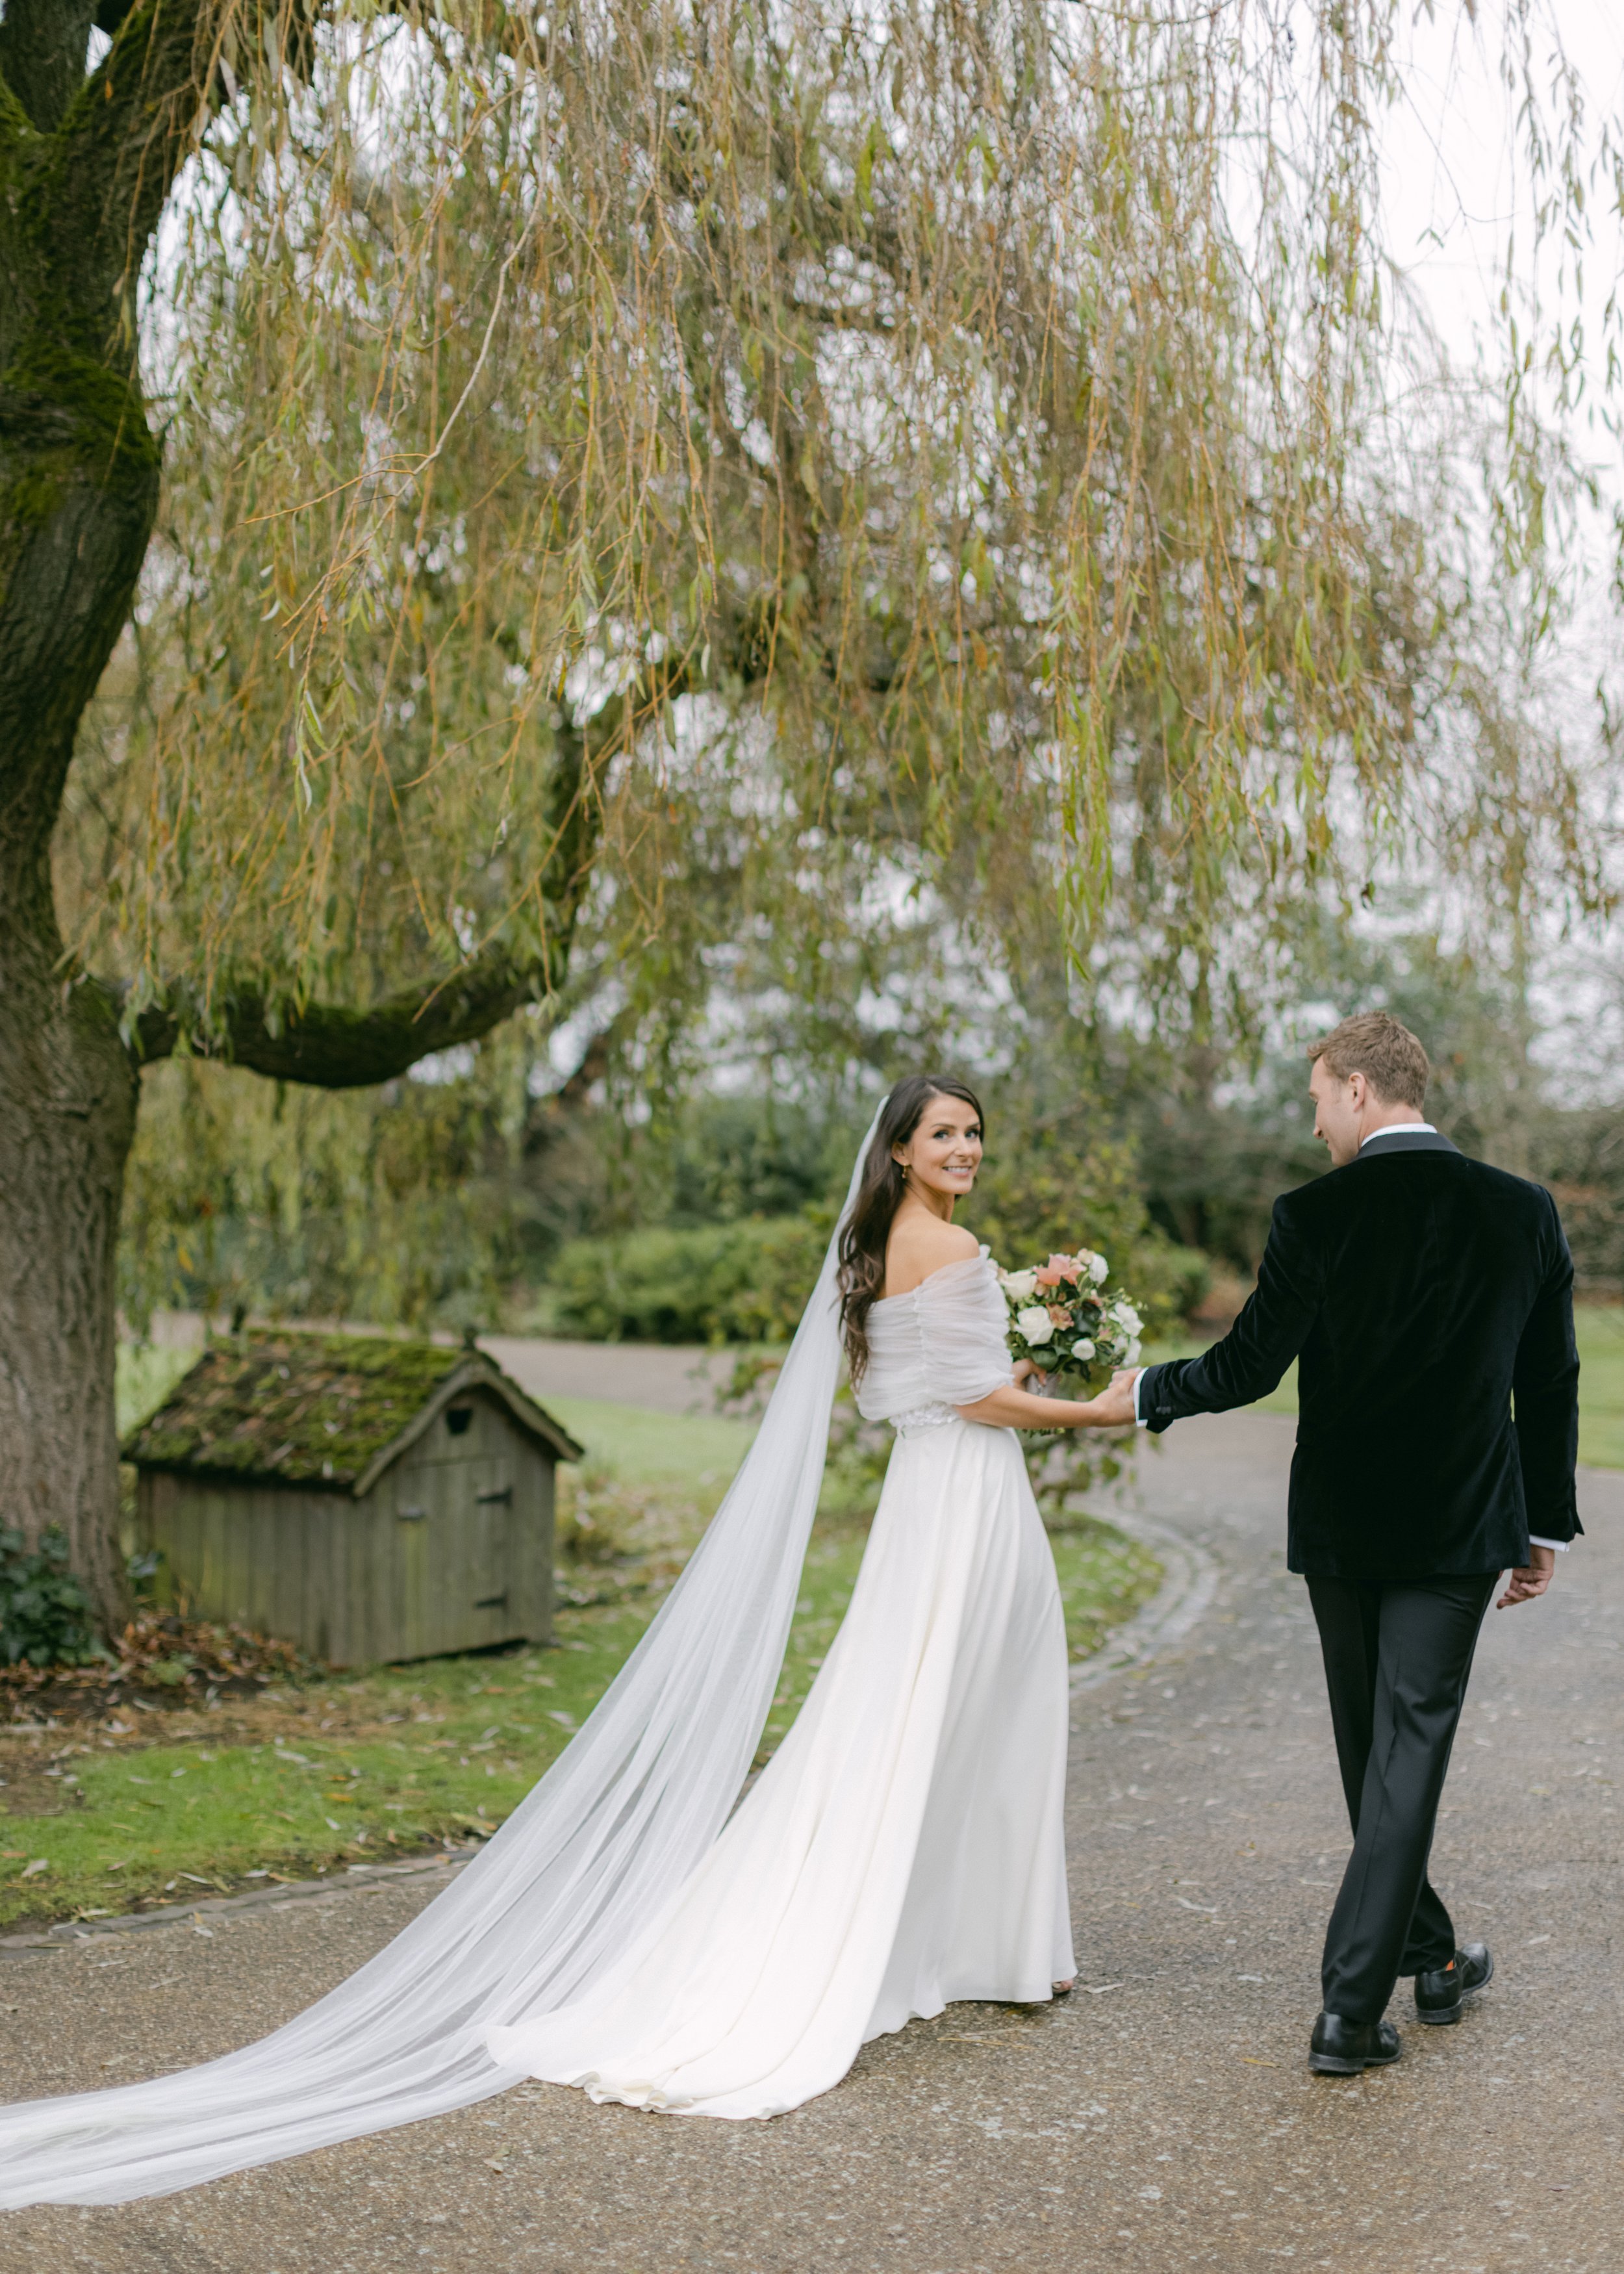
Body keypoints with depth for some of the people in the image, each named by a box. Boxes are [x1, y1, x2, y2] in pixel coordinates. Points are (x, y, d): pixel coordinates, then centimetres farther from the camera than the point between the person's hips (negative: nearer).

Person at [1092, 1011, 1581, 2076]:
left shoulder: (1314, 1216, -12)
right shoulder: (1524, 1211, -2)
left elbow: (1251, 1364, -9)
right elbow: (1551, 1386, 3)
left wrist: (1146, 1392, 9)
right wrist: (1545, 1526, 13)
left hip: (1342, 1528, -1)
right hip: (1461, 1528, 1)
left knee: (1378, 1755, 17)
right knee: (1409, 1755, 2)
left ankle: (1432, 1958, 33)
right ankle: (1351, 2007, 0)